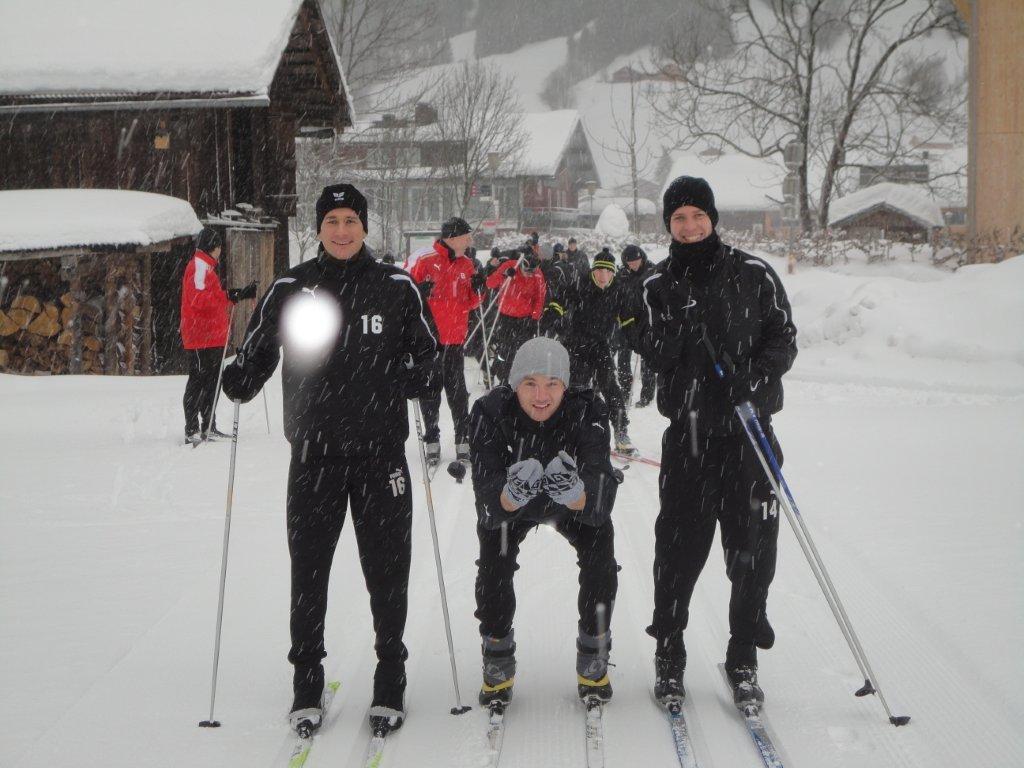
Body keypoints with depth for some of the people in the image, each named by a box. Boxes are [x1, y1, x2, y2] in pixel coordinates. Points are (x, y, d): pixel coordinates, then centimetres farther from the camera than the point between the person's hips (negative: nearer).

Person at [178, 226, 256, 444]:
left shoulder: (206, 267, 22)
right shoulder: (199, 266, -10)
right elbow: (198, 298, -23)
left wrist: (242, 294, 29)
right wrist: (229, 296, -26)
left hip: (212, 337, 11)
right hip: (202, 338, -11)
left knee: (212, 381, 14)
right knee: (199, 381, -11)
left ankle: (208, 427, 21)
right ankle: (192, 430, -12)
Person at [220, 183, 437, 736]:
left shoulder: (395, 287, 1)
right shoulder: (289, 289, 2)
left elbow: (425, 351, 11)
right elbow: (257, 351, 10)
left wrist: (417, 379, -10)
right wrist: (240, 383, -10)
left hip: (381, 448, -1)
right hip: (314, 451, 1)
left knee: (387, 568, 5)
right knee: (308, 570, 5)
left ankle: (391, 679, 19)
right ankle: (306, 681, 18)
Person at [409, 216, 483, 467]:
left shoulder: (467, 265, 7)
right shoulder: (426, 263, -7)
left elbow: (469, 303, 13)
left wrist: (477, 289, -6)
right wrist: (421, 293, -23)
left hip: (455, 340, 3)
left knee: (457, 391, 6)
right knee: (430, 392, 4)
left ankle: (463, 439, 10)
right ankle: (432, 441, 11)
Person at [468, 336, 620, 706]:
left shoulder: (587, 410, -35)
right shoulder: (490, 412, -35)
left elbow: (600, 502, -43)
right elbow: (488, 502, -41)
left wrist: (574, 491, -65)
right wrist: (511, 493, -64)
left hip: (573, 504, 0)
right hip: (509, 507, 0)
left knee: (600, 547, -22)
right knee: (494, 561, -22)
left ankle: (593, 660, 0)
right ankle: (498, 664, 2)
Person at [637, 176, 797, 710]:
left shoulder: (753, 275, 2)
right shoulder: (658, 285, 7)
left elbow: (783, 339, 3)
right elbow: (655, 358, -1)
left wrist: (756, 376, -15)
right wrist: (678, 321, -19)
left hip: (748, 429, -1)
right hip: (688, 430, 1)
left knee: (752, 546, 1)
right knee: (679, 544, 1)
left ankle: (743, 658, 14)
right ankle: (668, 652, 17)